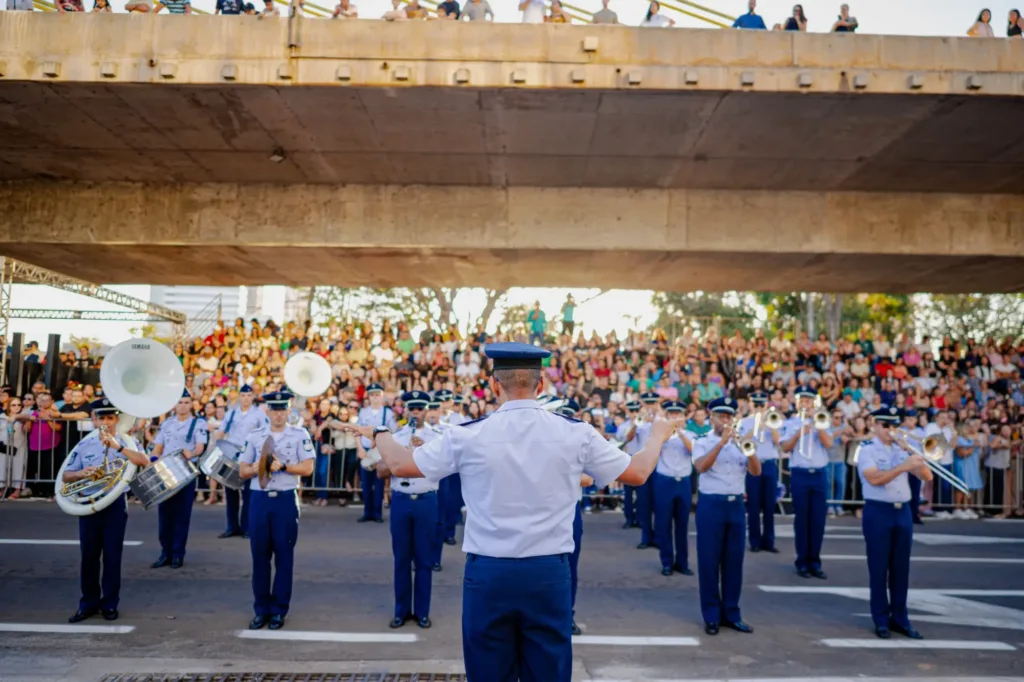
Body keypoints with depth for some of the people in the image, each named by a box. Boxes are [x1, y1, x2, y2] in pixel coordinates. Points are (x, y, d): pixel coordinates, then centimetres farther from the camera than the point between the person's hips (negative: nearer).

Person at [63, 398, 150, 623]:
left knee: (112, 556, 3)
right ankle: (88, 603, 19)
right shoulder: (84, 445, 5)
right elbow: (65, 476, 6)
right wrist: (81, 473, -15)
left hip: (115, 505, -2)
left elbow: (144, 461, -18)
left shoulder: (126, 442, -1)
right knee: (89, 556, 7)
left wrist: (117, 446, -24)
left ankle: (110, 604, 13)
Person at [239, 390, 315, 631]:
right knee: (259, 555, 6)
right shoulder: (255, 437, 9)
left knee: (284, 556, 3)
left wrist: (282, 466, -18)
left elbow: (307, 468, -7)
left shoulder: (300, 435, 0)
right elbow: (243, 471, 8)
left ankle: (279, 610, 13)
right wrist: (257, 467, -12)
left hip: (286, 500, -3)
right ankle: (261, 609, 17)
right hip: (259, 500, 3)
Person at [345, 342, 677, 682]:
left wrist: (380, 433, 27)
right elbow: (638, 472, 7)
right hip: (549, 573, 1)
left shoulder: (469, 436, -6)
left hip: (488, 573, -1)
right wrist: (659, 434, 27)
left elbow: (400, 464, 5)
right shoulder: (575, 433, -4)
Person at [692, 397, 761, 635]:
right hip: (711, 505, -4)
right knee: (709, 562, 0)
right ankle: (712, 616, 9)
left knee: (734, 561, 8)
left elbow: (756, 471, 1)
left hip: (736, 506, 4)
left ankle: (731, 613, 17)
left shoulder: (740, 443, 12)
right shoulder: (702, 443, 1)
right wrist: (722, 441, -22)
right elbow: (702, 466, -19)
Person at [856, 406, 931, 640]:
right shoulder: (867, 450, -4)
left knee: (901, 567, 9)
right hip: (878, 512, -5)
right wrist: (903, 466, -28)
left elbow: (927, 476, 6)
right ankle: (881, 620, 9)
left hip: (903, 512, 5)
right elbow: (874, 479, -20)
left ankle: (899, 618, 18)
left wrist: (912, 453, -8)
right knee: (879, 567, 1)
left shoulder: (902, 449, 13)